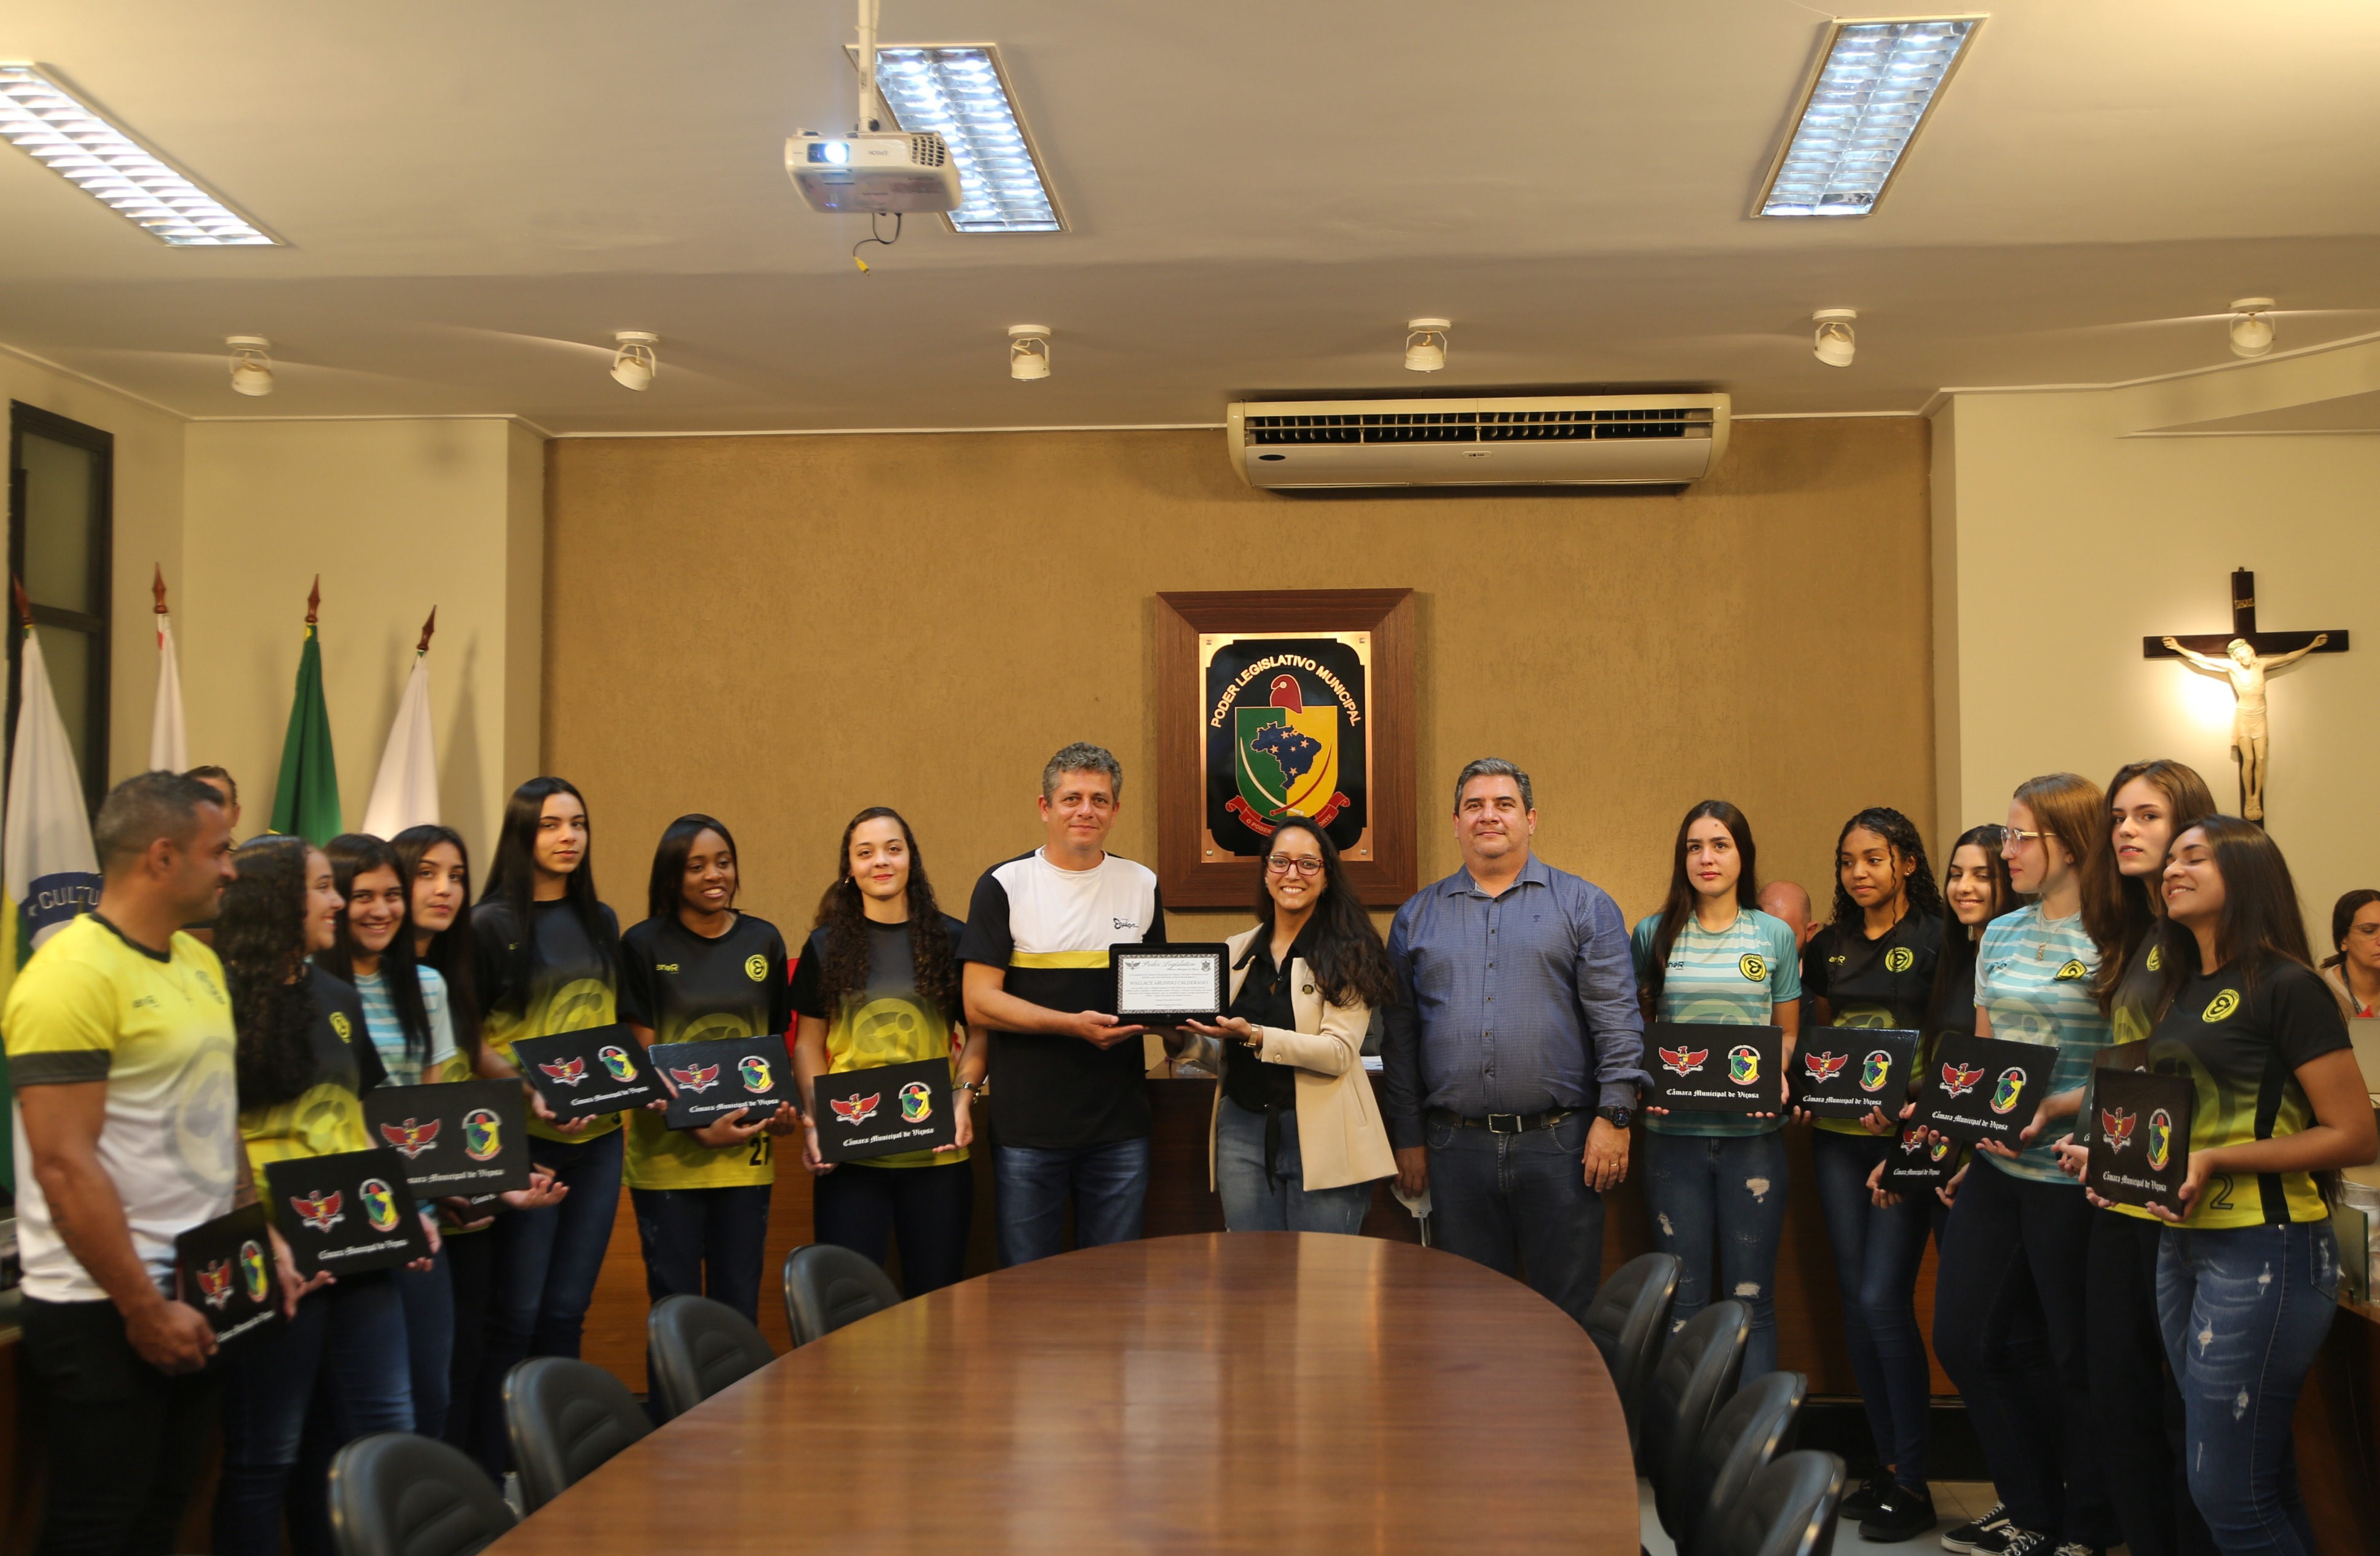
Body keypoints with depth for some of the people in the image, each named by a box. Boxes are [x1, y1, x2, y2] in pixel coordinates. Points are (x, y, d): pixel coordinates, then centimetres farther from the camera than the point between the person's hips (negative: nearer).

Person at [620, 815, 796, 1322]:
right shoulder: (644, 946, -2)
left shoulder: (763, 941, 8)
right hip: (667, 1152, -3)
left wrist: (782, 1107, -4)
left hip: (747, 1154, 3)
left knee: (740, 1305, 7)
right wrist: (699, 1127, -16)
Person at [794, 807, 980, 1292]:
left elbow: (978, 1032, 9)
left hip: (936, 1151, 0)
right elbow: (808, 1044, 9)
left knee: (935, 1297, 7)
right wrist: (813, 1120, -5)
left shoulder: (951, 940, 6)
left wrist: (963, 1096, -7)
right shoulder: (826, 945, 8)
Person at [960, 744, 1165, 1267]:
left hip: (1121, 1127, 3)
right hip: (1028, 1127, -3)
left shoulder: (1142, 885, 10)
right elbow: (978, 1004, -8)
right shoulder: (1005, 886, -2)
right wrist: (1074, 1024, -20)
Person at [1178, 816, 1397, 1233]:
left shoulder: (1348, 954, -4)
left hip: (1320, 1135, -4)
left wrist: (1255, 1037, -25)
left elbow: (1339, 1053, -15)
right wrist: (1185, 1038, -6)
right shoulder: (1237, 951, 12)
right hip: (1243, 1131, 4)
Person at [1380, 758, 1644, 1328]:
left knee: (1570, 1308, 4)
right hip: (1455, 1147, 2)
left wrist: (1614, 1116, -10)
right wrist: (1408, 1138, 7)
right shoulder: (1417, 916, 11)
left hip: (1559, 1144, -2)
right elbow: (1401, 1035, 11)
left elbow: (1617, 1018, -1)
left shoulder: (1584, 907, 4)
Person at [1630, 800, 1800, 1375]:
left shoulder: (1776, 936, 6)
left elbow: (1789, 1032, 10)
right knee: (1682, 1299, 6)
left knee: (1751, 1297, 4)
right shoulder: (1653, 935, 6)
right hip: (1674, 1132, 0)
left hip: (1752, 1133, 0)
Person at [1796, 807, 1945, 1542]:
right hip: (1837, 1137, 6)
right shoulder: (1829, 945, 11)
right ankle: (1885, 1464, 20)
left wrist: (1912, 1111, -22)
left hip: (1906, 1140, -6)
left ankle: (1912, 1485, 3)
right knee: (1854, 1298, 8)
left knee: (1884, 1299, -9)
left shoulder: (1936, 941, -6)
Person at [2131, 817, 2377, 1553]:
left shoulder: (2286, 988, -10)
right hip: (2184, 1240, 8)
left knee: (2226, 1491, -4)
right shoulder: (2181, 990, 14)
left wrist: (2220, 1159, -20)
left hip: (2263, 1245, -8)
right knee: (2262, 1479, 14)